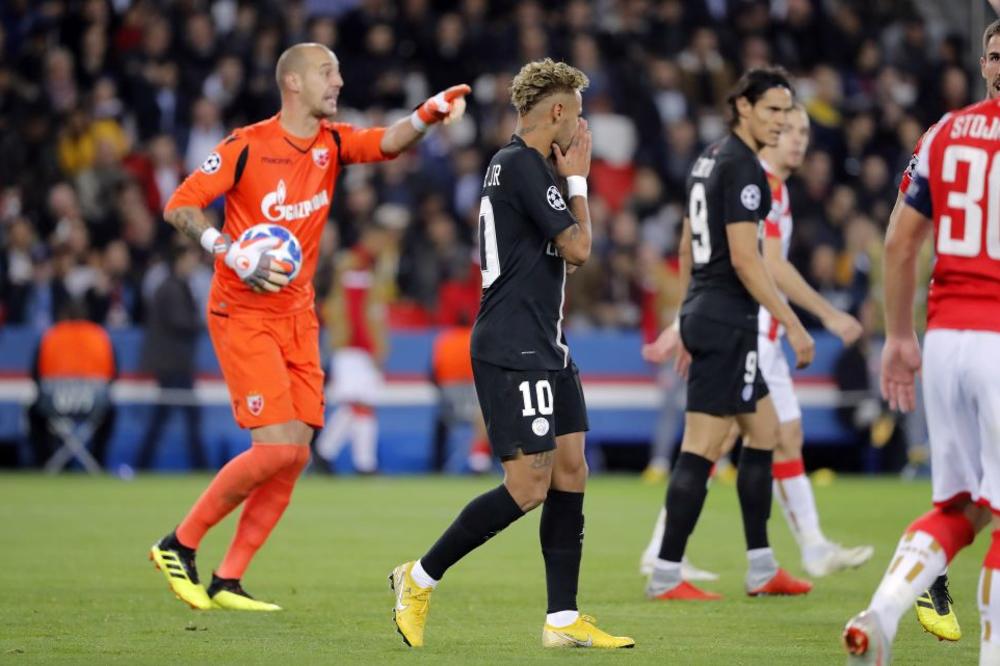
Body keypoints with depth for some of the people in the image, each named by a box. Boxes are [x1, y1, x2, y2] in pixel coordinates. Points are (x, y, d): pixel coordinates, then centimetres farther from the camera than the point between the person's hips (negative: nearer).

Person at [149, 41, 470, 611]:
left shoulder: (331, 143, 5)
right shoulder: (248, 146, -10)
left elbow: (387, 143, -13)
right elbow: (180, 206, -8)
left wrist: (427, 115, -32)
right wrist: (228, 249, -23)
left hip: (298, 317, 6)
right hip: (243, 314, -6)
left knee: (296, 455, 0)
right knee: (276, 447, -17)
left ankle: (227, 582, 9)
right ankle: (180, 545, 0)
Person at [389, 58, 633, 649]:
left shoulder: (523, 165, 18)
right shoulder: (522, 165, -14)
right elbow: (578, 248, -16)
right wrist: (577, 179, -3)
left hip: (544, 347, 11)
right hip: (513, 351, -11)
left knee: (571, 471, 6)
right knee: (529, 487, -12)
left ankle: (563, 619, 7)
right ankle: (420, 579, -1)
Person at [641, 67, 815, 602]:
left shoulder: (710, 159, 15)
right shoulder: (742, 168, -14)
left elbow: (688, 247, 21)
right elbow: (744, 258, -20)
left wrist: (687, 321, 26)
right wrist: (792, 325, -17)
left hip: (703, 313, 11)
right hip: (727, 321, -11)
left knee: (764, 430, 15)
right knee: (702, 448, -8)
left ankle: (762, 569, 18)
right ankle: (665, 575, -6)